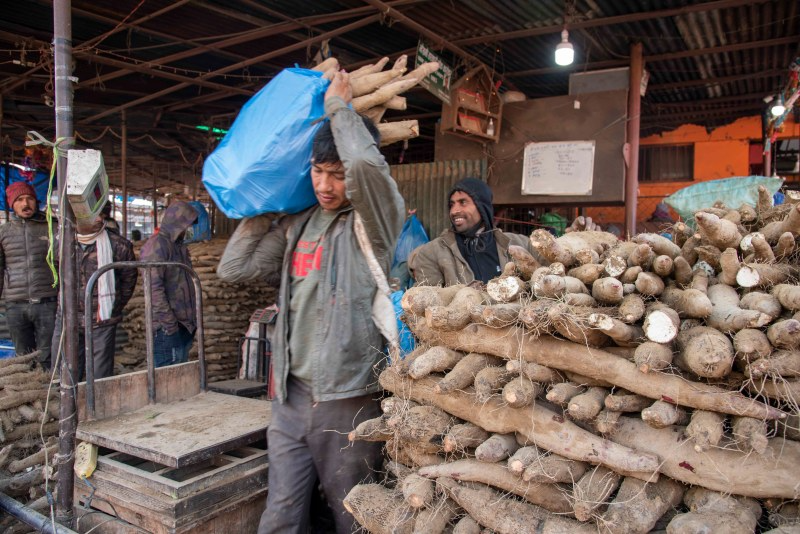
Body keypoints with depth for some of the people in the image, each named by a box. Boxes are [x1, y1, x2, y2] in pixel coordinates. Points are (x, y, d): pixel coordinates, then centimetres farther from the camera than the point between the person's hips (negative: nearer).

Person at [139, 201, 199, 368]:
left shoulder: (179, 245, 18)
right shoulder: (157, 245, -11)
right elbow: (153, 287, -19)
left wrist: (193, 318, 15)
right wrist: (168, 322, -20)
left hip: (185, 324, 9)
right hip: (168, 328, -9)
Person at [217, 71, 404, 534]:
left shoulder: (375, 221, -8)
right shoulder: (297, 225, 10)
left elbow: (367, 166, -29)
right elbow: (235, 268, 14)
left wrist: (339, 105, -11)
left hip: (349, 400, -5)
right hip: (292, 396, 6)